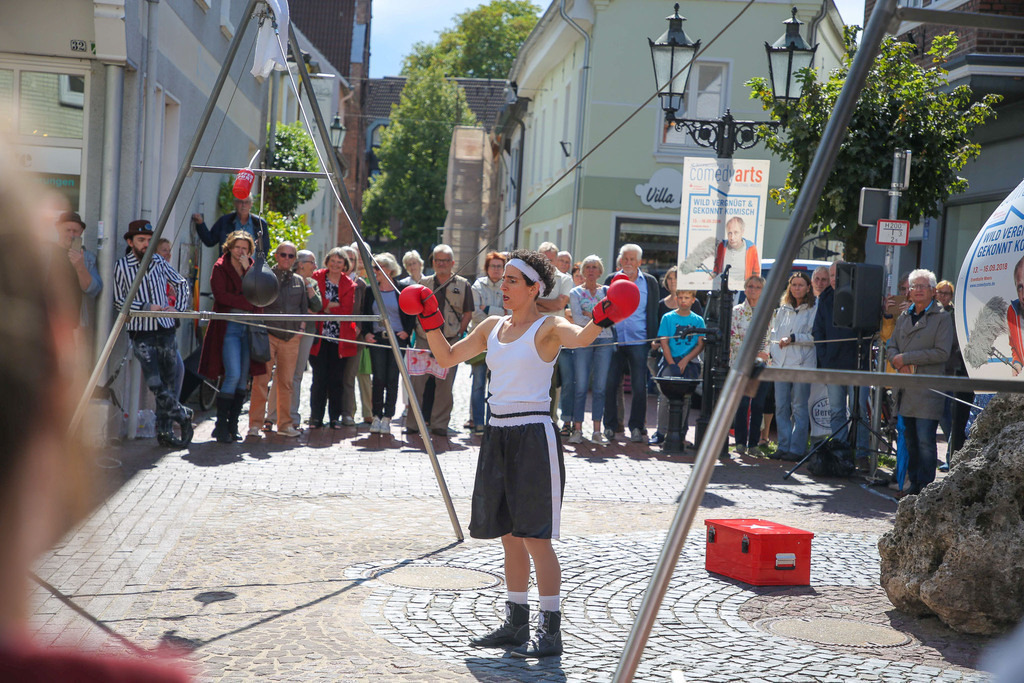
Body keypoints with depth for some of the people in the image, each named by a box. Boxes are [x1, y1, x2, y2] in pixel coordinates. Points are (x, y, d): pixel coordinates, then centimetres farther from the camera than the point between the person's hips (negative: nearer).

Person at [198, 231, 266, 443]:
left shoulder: (252, 268, 15)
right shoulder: (220, 268, 2)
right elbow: (220, 294, -12)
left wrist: (248, 269, -8)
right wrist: (247, 302, -9)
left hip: (249, 328, 5)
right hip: (229, 327, -5)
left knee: (243, 378, 2)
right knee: (233, 375, -15)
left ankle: (232, 426, 8)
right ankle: (221, 426, -7)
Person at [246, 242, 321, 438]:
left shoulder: (299, 280, 13)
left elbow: (316, 305, 10)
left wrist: (307, 283, 0)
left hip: (291, 337, 3)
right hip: (268, 334, -3)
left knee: (286, 381, 7)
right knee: (261, 380, -8)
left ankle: (285, 423, 15)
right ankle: (255, 424, -3)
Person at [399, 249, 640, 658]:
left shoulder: (548, 327, -7)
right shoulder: (493, 327, 13)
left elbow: (579, 338, -28)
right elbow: (447, 357, 19)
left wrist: (601, 318, -47)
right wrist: (430, 320, 7)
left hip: (533, 436, -7)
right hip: (498, 434, 7)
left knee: (535, 536, -7)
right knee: (509, 536, 13)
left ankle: (551, 632, 0)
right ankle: (516, 624, 24)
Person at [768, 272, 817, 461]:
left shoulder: (813, 310, -2)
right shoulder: (782, 309, 17)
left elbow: (814, 337, -9)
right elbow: (774, 331, 23)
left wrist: (793, 338, -13)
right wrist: (772, 350, 9)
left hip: (802, 363, -6)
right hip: (781, 363, 6)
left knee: (799, 408, -3)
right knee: (781, 407, 4)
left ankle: (797, 449, 1)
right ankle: (784, 446, 10)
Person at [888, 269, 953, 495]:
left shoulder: (942, 317, 0)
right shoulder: (904, 316, 18)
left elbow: (942, 352, -10)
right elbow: (892, 347, 17)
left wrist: (906, 358, -10)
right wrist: (901, 365, -5)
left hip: (928, 390, -6)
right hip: (906, 390, 6)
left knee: (925, 440, -9)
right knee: (910, 440, 8)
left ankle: (926, 487, -4)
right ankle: (914, 484, 15)